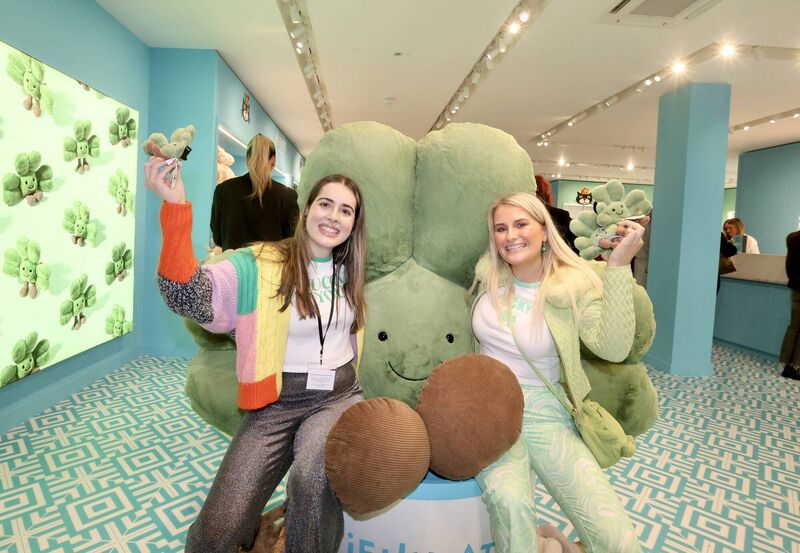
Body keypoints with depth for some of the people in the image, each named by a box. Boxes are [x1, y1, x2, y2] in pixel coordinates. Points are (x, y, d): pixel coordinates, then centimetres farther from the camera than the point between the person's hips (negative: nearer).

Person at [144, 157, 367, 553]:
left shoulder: (349, 271, 9)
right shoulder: (261, 265, -6)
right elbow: (189, 296, -21)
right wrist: (175, 207, -31)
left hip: (338, 397, 2)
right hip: (276, 404, -2)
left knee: (314, 480, -30)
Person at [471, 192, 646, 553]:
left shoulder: (573, 286, -6)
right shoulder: (488, 276, 2)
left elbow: (613, 348, -24)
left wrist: (619, 264, -27)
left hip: (544, 414, -1)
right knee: (509, 502, -30)